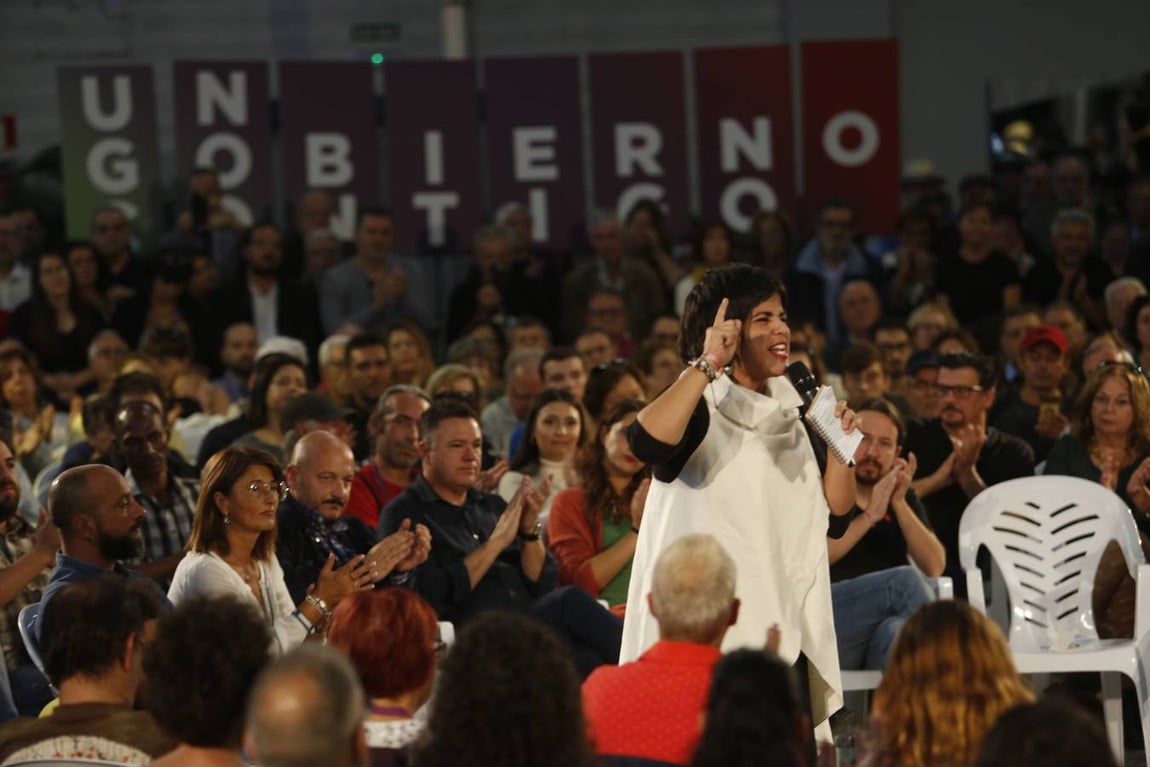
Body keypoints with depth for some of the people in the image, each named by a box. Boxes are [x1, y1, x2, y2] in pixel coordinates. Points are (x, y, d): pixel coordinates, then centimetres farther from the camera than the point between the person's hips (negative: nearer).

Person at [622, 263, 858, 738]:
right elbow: (647, 443, -29)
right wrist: (707, 364, -24)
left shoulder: (791, 412, 14)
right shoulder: (703, 409, -5)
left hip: (785, 626, 7)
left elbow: (836, 505, 13)